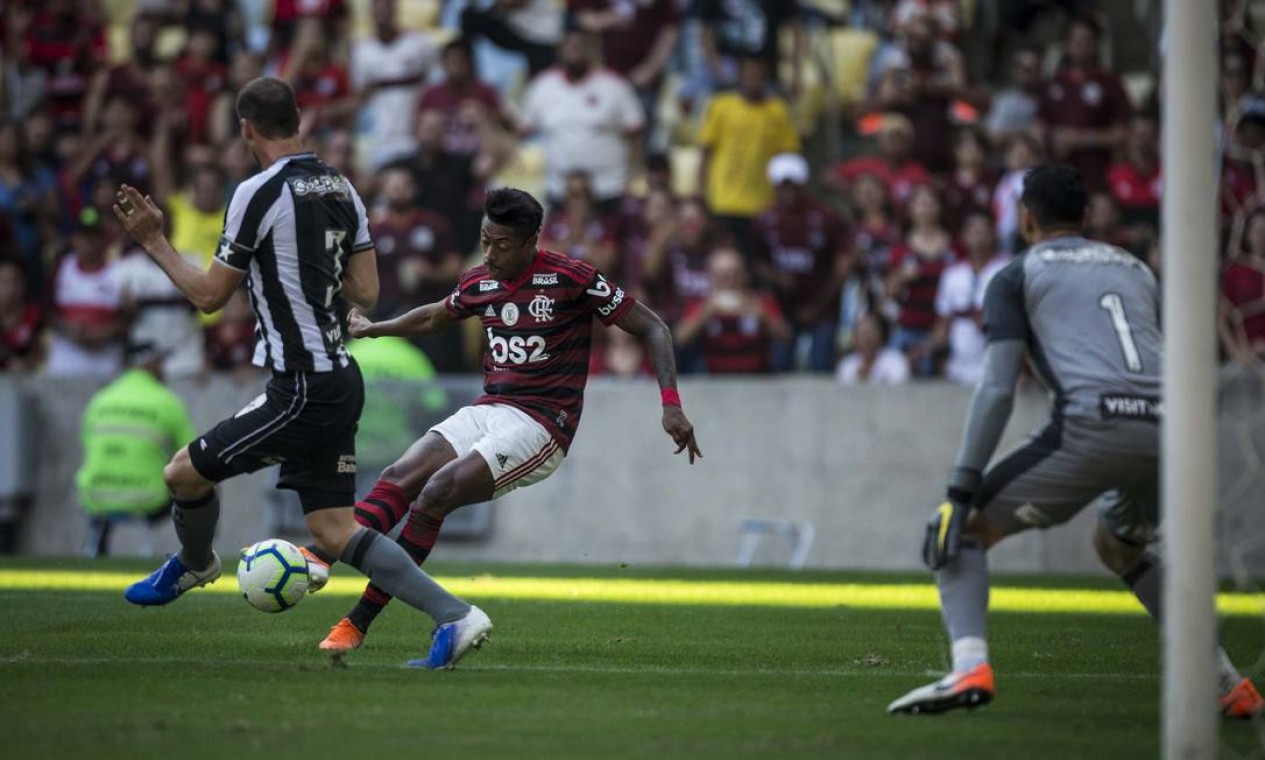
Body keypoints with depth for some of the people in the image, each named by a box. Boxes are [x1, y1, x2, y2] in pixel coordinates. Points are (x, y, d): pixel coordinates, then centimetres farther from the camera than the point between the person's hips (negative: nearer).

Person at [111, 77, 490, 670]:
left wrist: (154, 243, 3)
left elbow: (209, 294, -8)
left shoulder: (259, 194, -13)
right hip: (340, 381, 8)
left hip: (302, 391, -8)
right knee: (336, 534, 9)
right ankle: (453, 616, -1)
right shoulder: (340, 188, 10)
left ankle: (193, 566, 36)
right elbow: (366, 293, 12)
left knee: (184, 474, 7)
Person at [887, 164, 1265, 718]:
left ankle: (969, 666, -18)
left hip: (1093, 425, -5)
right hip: (1171, 431, 5)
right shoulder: (1137, 270, 31)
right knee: (1118, 544, 34)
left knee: (960, 531, 8)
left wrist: (962, 491, -2)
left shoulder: (1017, 277, 15)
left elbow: (997, 390, 2)